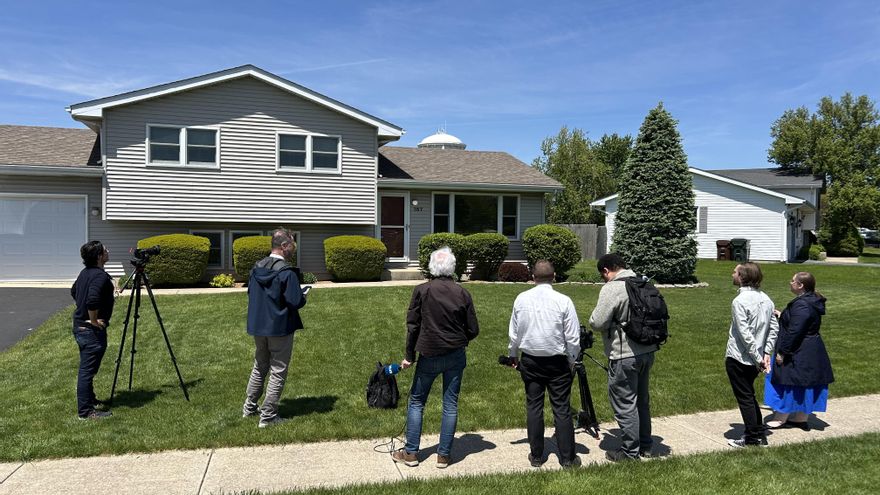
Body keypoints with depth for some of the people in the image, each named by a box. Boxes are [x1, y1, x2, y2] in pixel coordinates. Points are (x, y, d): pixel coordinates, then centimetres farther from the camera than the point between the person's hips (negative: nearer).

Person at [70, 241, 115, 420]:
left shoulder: (86, 272, 10)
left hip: (80, 326, 10)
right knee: (87, 370, -5)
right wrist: (94, 321, -20)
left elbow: (74, 291, 26)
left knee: (87, 369, 20)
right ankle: (85, 411, 1)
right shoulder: (100, 276, -21)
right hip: (91, 329, -10)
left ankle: (89, 400, 32)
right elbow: (92, 301, -34)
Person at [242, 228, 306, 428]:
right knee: (278, 372, 5)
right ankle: (267, 416, 9)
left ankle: (249, 407, 33)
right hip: (279, 328, -7)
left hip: (257, 326, 7)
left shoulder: (257, 267, 2)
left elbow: (250, 292, 14)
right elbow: (296, 302, -22)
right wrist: (303, 296, -1)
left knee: (259, 367, 23)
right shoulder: (286, 272, -20)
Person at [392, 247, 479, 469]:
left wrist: (410, 355, 1)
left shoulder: (422, 291, -9)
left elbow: (412, 325, -8)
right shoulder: (462, 293, -3)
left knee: (416, 402, 13)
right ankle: (444, 455, 15)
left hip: (429, 355, -2)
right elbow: (473, 329, 0)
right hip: (456, 356, 2)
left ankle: (410, 452, 17)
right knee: (451, 405, 10)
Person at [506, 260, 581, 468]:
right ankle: (567, 458, 14)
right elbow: (573, 338, -8)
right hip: (557, 362, -2)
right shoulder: (563, 301, -12)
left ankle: (536, 455, 20)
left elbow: (514, 333, 3)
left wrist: (513, 355, 19)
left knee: (534, 407, 12)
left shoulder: (521, 299, -5)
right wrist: (572, 361, 8)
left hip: (530, 360, 2)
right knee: (562, 409, 6)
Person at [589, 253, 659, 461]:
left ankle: (630, 451, 12)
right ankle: (645, 445, 32)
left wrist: (594, 316, 1)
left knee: (625, 404, 3)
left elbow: (597, 323, -21)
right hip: (647, 351, 9)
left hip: (625, 356, -9)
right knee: (642, 399, 20)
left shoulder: (612, 288, -18)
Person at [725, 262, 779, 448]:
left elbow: (745, 334, -22)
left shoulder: (740, 301, -19)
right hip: (755, 359, 8)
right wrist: (766, 352, 6)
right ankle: (759, 434, 28)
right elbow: (774, 328, 7)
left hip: (739, 358, -8)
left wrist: (757, 358, -16)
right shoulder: (765, 299, 5)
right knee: (749, 396, 21)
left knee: (744, 398, 5)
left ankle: (753, 439, 13)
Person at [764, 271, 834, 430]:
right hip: (811, 352, 10)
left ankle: (781, 419, 12)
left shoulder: (801, 305, -24)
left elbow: (794, 332, -26)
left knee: (788, 383, 1)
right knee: (805, 385, 16)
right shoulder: (813, 301, 8)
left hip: (799, 353, -10)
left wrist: (782, 352, -20)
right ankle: (801, 418, 26)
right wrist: (782, 316, 18)